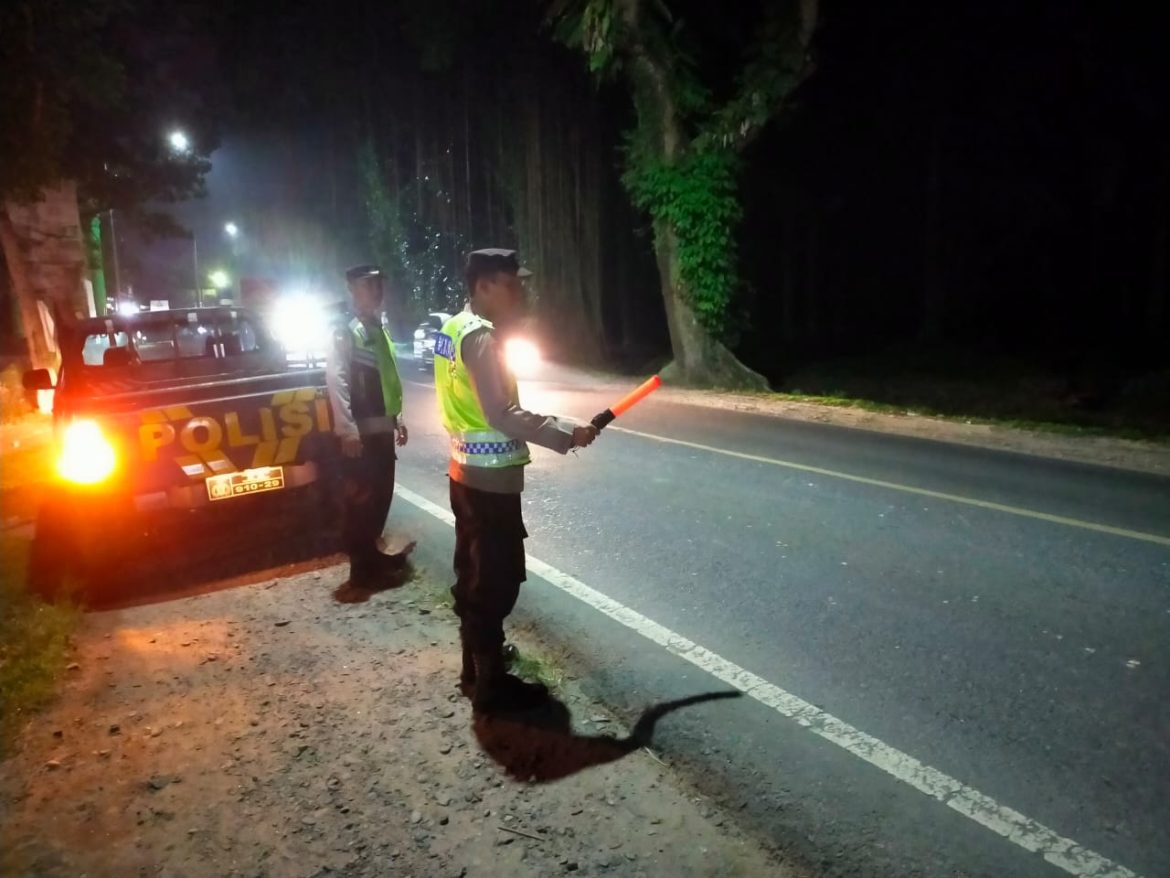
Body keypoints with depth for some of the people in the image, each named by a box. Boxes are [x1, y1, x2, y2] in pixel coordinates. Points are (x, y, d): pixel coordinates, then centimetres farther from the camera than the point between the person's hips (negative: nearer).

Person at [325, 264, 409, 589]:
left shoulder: (379, 328, 16)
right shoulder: (345, 331, -10)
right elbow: (336, 380, -19)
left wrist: (397, 418, 18)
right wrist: (347, 430, -25)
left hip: (383, 427, 8)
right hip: (361, 430, -8)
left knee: (381, 495, 15)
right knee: (359, 500, -1)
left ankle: (374, 553, 28)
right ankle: (362, 566, 9)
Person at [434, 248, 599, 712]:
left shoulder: (455, 327, 11)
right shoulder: (480, 335, -19)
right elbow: (502, 415, -24)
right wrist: (566, 435, -20)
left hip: (467, 472, 10)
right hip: (490, 478, -10)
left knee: (475, 575, 20)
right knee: (496, 582, 0)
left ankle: (476, 664, 35)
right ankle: (490, 683, 12)